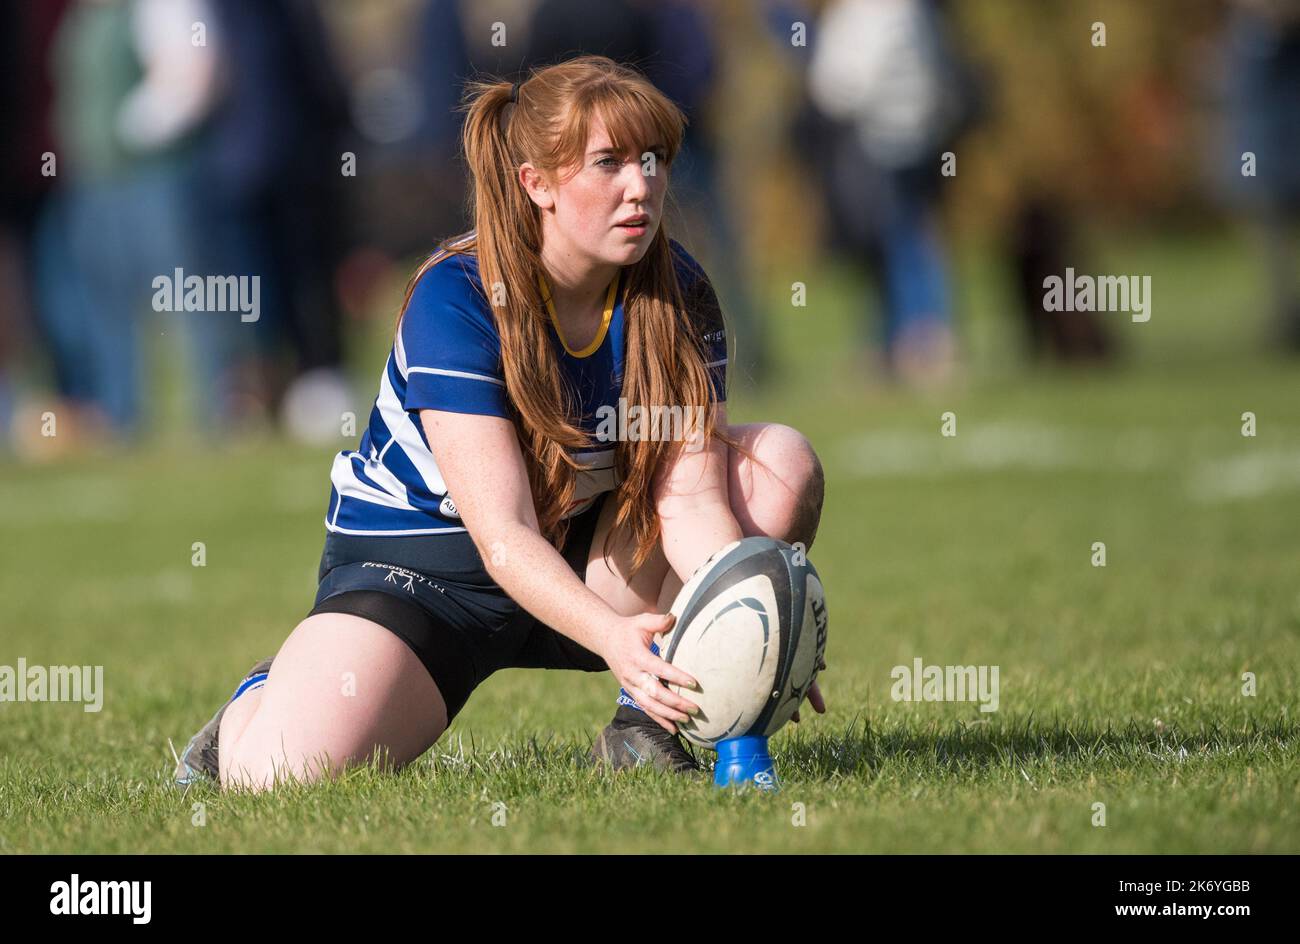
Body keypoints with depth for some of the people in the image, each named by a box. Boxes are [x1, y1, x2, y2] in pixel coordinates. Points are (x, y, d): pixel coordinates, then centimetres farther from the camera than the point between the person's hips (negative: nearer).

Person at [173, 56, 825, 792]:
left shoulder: (677, 291, -10)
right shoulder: (455, 300, -25)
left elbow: (691, 496, -17)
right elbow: (503, 532, -32)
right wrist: (613, 637, -50)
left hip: (585, 553, 5)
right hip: (416, 568, -4)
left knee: (784, 463, -17)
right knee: (277, 780, -28)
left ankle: (649, 718, -11)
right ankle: (264, 702, 11)